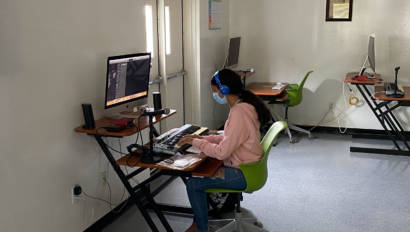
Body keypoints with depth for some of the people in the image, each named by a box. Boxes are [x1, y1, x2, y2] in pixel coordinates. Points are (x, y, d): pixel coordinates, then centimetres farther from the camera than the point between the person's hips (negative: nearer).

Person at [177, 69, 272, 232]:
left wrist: (196, 142, -13)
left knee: (193, 184, -10)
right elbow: (228, 138, 13)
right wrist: (201, 138, 5)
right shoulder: (244, 105, 5)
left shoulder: (239, 113, -27)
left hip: (244, 174, -10)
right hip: (247, 165, 10)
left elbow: (222, 152, -26)